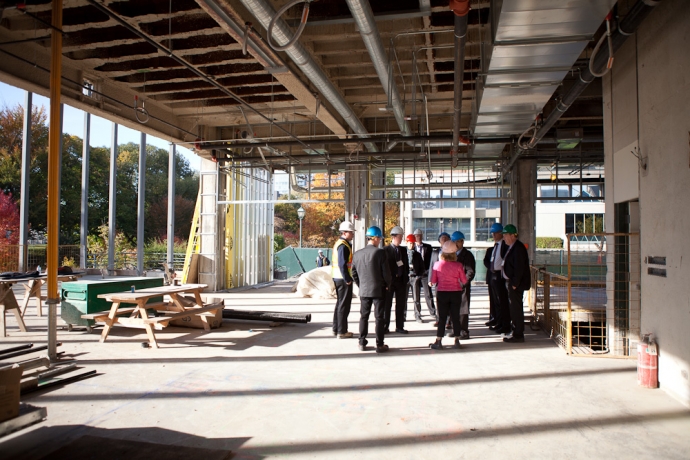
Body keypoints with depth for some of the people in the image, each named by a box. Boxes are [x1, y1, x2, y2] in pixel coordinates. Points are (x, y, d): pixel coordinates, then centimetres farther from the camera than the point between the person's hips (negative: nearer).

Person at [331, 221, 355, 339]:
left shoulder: (338, 243, 15)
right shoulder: (343, 245, -16)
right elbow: (342, 264, -23)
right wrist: (348, 279, -20)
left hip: (337, 277, 10)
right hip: (343, 278, -10)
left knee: (340, 303, 17)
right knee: (344, 305, -3)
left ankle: (336, 329, 25)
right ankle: (341, 331, 3)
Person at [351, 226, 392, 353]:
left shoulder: (358, 253, 1)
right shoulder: (380, 252, -13)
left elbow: (354, 273, 6)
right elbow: (386, 271, -11)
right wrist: (387, 284, 5)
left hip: (363, 290, 4)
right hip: (378, 289, -4)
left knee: (364, 316, 13)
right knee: (379, 317, 3)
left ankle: (362, 343, 17)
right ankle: (379, 345, 7)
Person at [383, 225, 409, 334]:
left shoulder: (403, 250, 11)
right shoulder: (385, 250, -4)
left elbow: (406, 265, 14)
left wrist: (406, 278, 4)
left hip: (401, 280, 5)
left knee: (401, 305, 7)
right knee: (387, 305, 3)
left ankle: (399, 327, 15)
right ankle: (385, 326, 9)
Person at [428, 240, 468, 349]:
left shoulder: (437, 264, -8)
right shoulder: (458, 265, -9)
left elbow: (433, 281, -2)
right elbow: (464, 281, -2)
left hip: (442, 293, 0)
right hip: (456, 293, 0)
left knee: (442, 317, 6)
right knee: (455, 317, 10)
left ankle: (438, 342, 8)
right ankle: (457, 341, 15)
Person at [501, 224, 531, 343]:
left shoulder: (518, 248, -16)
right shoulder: (513, 247, 15)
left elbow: (519, 268, -21)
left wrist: (514, 284, -20)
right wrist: (511, 283, 15)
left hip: (516, 284, -10)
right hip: (512, 282, 10)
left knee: (516, 309, -5)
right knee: (514, 309, 14)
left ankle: (518, 335, 1)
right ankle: (517, 333, 22)